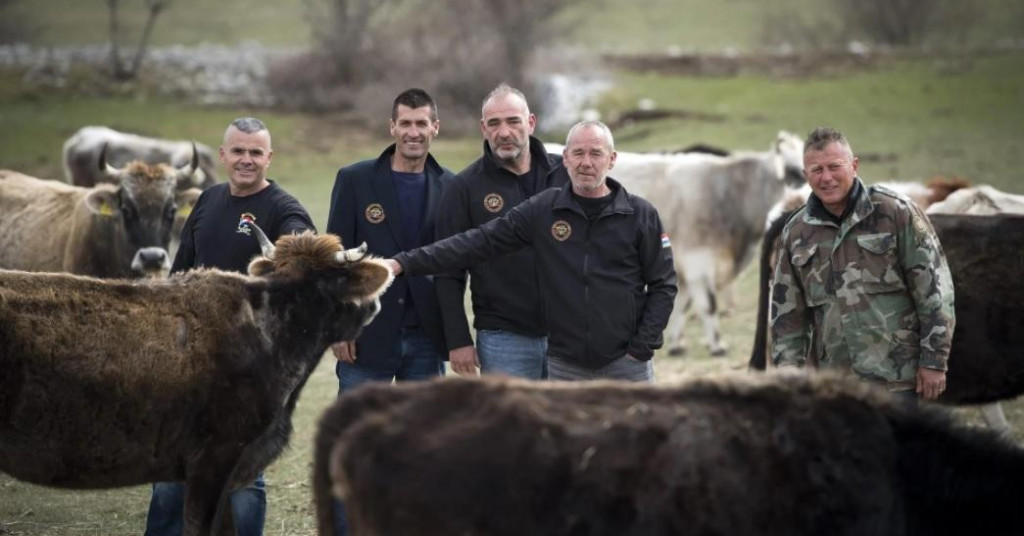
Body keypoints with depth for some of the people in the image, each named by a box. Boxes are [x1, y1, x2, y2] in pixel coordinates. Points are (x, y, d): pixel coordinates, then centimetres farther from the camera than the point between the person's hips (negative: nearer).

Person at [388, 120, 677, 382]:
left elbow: (663, 285, 1)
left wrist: (642, 348, -7)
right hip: (565, 365, 1)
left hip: (626, 364, -1)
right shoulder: (543, 210, 0)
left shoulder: (640, 215, -2)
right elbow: (479, 242, -3)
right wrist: (406, 262, -10)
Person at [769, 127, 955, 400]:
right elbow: (786, 312, 15)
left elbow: (934, 288, -5)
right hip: (832, 385, 5)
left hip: (896, 378, -4)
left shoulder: (896, 212, -4)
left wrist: (934, 361, -8)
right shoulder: (795, 233, 10)